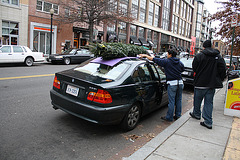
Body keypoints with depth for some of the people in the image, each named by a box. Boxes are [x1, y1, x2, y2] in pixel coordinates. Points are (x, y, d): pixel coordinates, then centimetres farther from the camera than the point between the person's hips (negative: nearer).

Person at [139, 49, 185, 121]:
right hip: (180, 82, 6)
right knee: (178, 100, 15)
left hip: (172, 83, -6)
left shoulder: (166, 61, -7)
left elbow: (154, 59, -5)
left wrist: (145, 55, 4)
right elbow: (182, 69, 29)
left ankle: (169, 117, 9)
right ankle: (178, 115, 25)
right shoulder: (180, 62, 10)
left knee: (171, 101, -1)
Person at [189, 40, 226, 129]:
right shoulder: (218, 57, 2)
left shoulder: (199, 56, -9)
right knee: (209, 102, 8)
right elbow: (223, 70, -1)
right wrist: (219, 80, 10)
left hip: (200, 83, -3)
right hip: (212, 84, 3)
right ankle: (208, 122, 8)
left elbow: (194, 68, 0)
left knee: (197, 100, 17)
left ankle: (196, 114, 36)